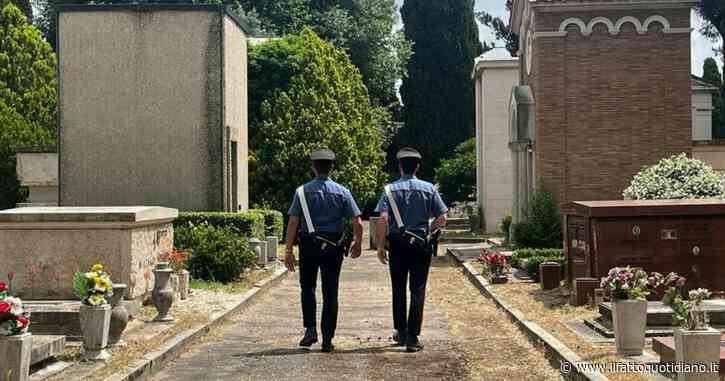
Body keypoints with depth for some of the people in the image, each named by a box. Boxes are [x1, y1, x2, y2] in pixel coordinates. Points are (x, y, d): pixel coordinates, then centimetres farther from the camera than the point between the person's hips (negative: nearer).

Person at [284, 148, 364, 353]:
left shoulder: (303, 191, -3)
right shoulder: (342, 192, 0)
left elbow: (293, 222, -9)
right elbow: (357, 223, -3)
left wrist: (288, 250, -6)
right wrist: (358, 244, 13)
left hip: (309, 246, -1)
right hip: (334, 248, 1)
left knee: (308, 288, 17)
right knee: (330, 294, 7)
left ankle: (310, 329, 3)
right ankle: (327, 340, 8)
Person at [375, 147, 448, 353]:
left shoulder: (391, 189, -3)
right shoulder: (429, 188, 0)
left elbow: (383, 219, -13)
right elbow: (441, 219, -3)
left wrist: (380, 246, -7)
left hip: (397, 245, 1)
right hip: (421, 246, 0)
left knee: (398, 290, 15)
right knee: (418, 291, 3)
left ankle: (401, 332, 26)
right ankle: (412, 337, -1)